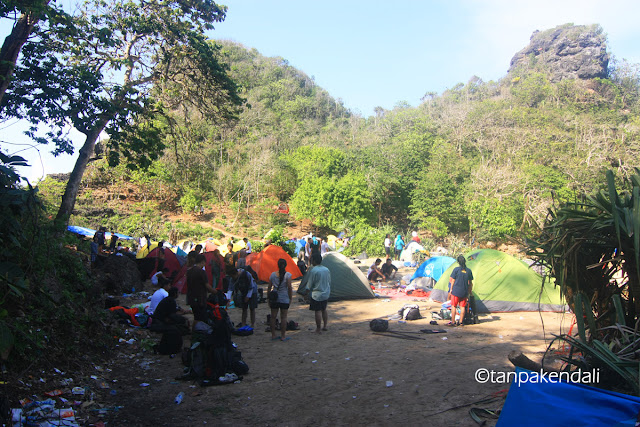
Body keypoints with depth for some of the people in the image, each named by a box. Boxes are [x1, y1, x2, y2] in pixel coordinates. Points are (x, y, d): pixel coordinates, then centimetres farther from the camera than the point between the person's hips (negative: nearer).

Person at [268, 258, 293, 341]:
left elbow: (269, 287, 6)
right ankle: (283, 336, 8)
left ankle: (273, 335, 15)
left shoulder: (273, 274, 2)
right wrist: (290, 298, 0)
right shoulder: (287, 275, -7)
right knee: (283, 317, 4)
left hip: (274, 299, 3)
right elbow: (289, 287, -10)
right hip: (284, 299, -3)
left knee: (273, 317, 10)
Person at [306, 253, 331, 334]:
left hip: (317, 295, -7)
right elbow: (329, 282, 14)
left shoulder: (313, 270, -17)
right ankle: (324, 326, 28)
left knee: (318, 311, 0)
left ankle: (318, 329, 6)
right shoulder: (326, 269, 4)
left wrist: (308, 290, 9)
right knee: (324, 310, 19)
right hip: (326, 294, 7)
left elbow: (310, 284, -10)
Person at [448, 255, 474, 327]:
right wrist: (469, 292, 18)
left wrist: (451, 290, 6)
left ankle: (453, 322, 3)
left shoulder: (456, 269, -7)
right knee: (462, 306, 11)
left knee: (453, 306, 3)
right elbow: (470, 283, 9)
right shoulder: (469, 270, 4)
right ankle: (461, 322, 16)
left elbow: (453, 281, -4)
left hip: (456, 291, -4)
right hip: (464, 292, 4)